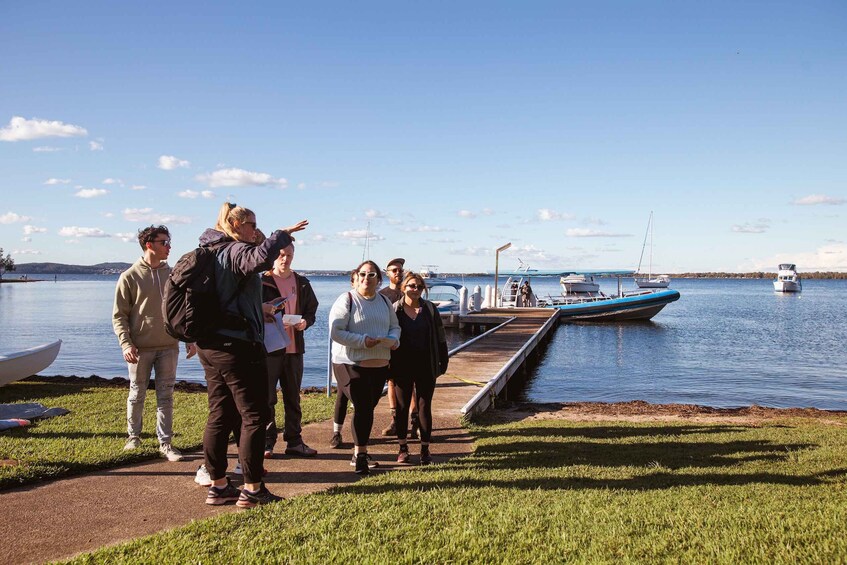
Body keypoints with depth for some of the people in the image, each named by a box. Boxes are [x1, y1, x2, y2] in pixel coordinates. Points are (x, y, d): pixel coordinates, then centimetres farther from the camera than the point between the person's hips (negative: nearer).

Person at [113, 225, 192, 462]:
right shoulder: (129, 277, -4)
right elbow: (119, 315, -4)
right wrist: (126, 344, -14)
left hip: (168, 346, 3)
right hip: (140, 348, -3)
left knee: (166, 396, 4)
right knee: (137, 395, 10)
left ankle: (165, 443, 10)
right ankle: (133, 436, 28)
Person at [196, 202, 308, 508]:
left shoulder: (210, 252, 16)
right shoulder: (237, 251, -13)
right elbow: (261, 259, -34)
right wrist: (282, 234, -23)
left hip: (210, 345, 9)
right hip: (237, 346, -9)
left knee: (220, 415, 12)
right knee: (254, 416, -2)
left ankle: (218, 485, 18)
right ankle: (252, 489, 1)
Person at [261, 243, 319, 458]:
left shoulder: (302, 283, 10)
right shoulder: (262, 282, -4)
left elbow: (311, 311, 14)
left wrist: (305, 322, -7)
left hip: (294, 347, 5)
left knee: (293, 398, 11)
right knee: (267, 398, 1)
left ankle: (294, 441, 20)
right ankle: (267, 442, 11)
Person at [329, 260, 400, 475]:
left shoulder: (384, 301, 13)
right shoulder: (347, 300, -7)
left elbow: (394, 326, 20)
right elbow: (335, 331, -16)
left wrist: (393, 339, -3)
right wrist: (362, 341, -24)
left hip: (379, 365, 6)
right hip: (351, 364, -6)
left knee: (368, 408, 13)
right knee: (363, 408, -10)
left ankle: (360, 453, 26)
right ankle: (360, 455, 2)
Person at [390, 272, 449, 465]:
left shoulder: (430, 309, 2)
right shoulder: (394, 310, -3)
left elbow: (440, 337, 6)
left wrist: (443, 361, 2)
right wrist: (388, 366, -5)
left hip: (425, 367, 1)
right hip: (402, 367, -1)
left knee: (424, 407, 5)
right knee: (402, 407, 8)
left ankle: (425, 449, 13)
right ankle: (403, 447, 20)